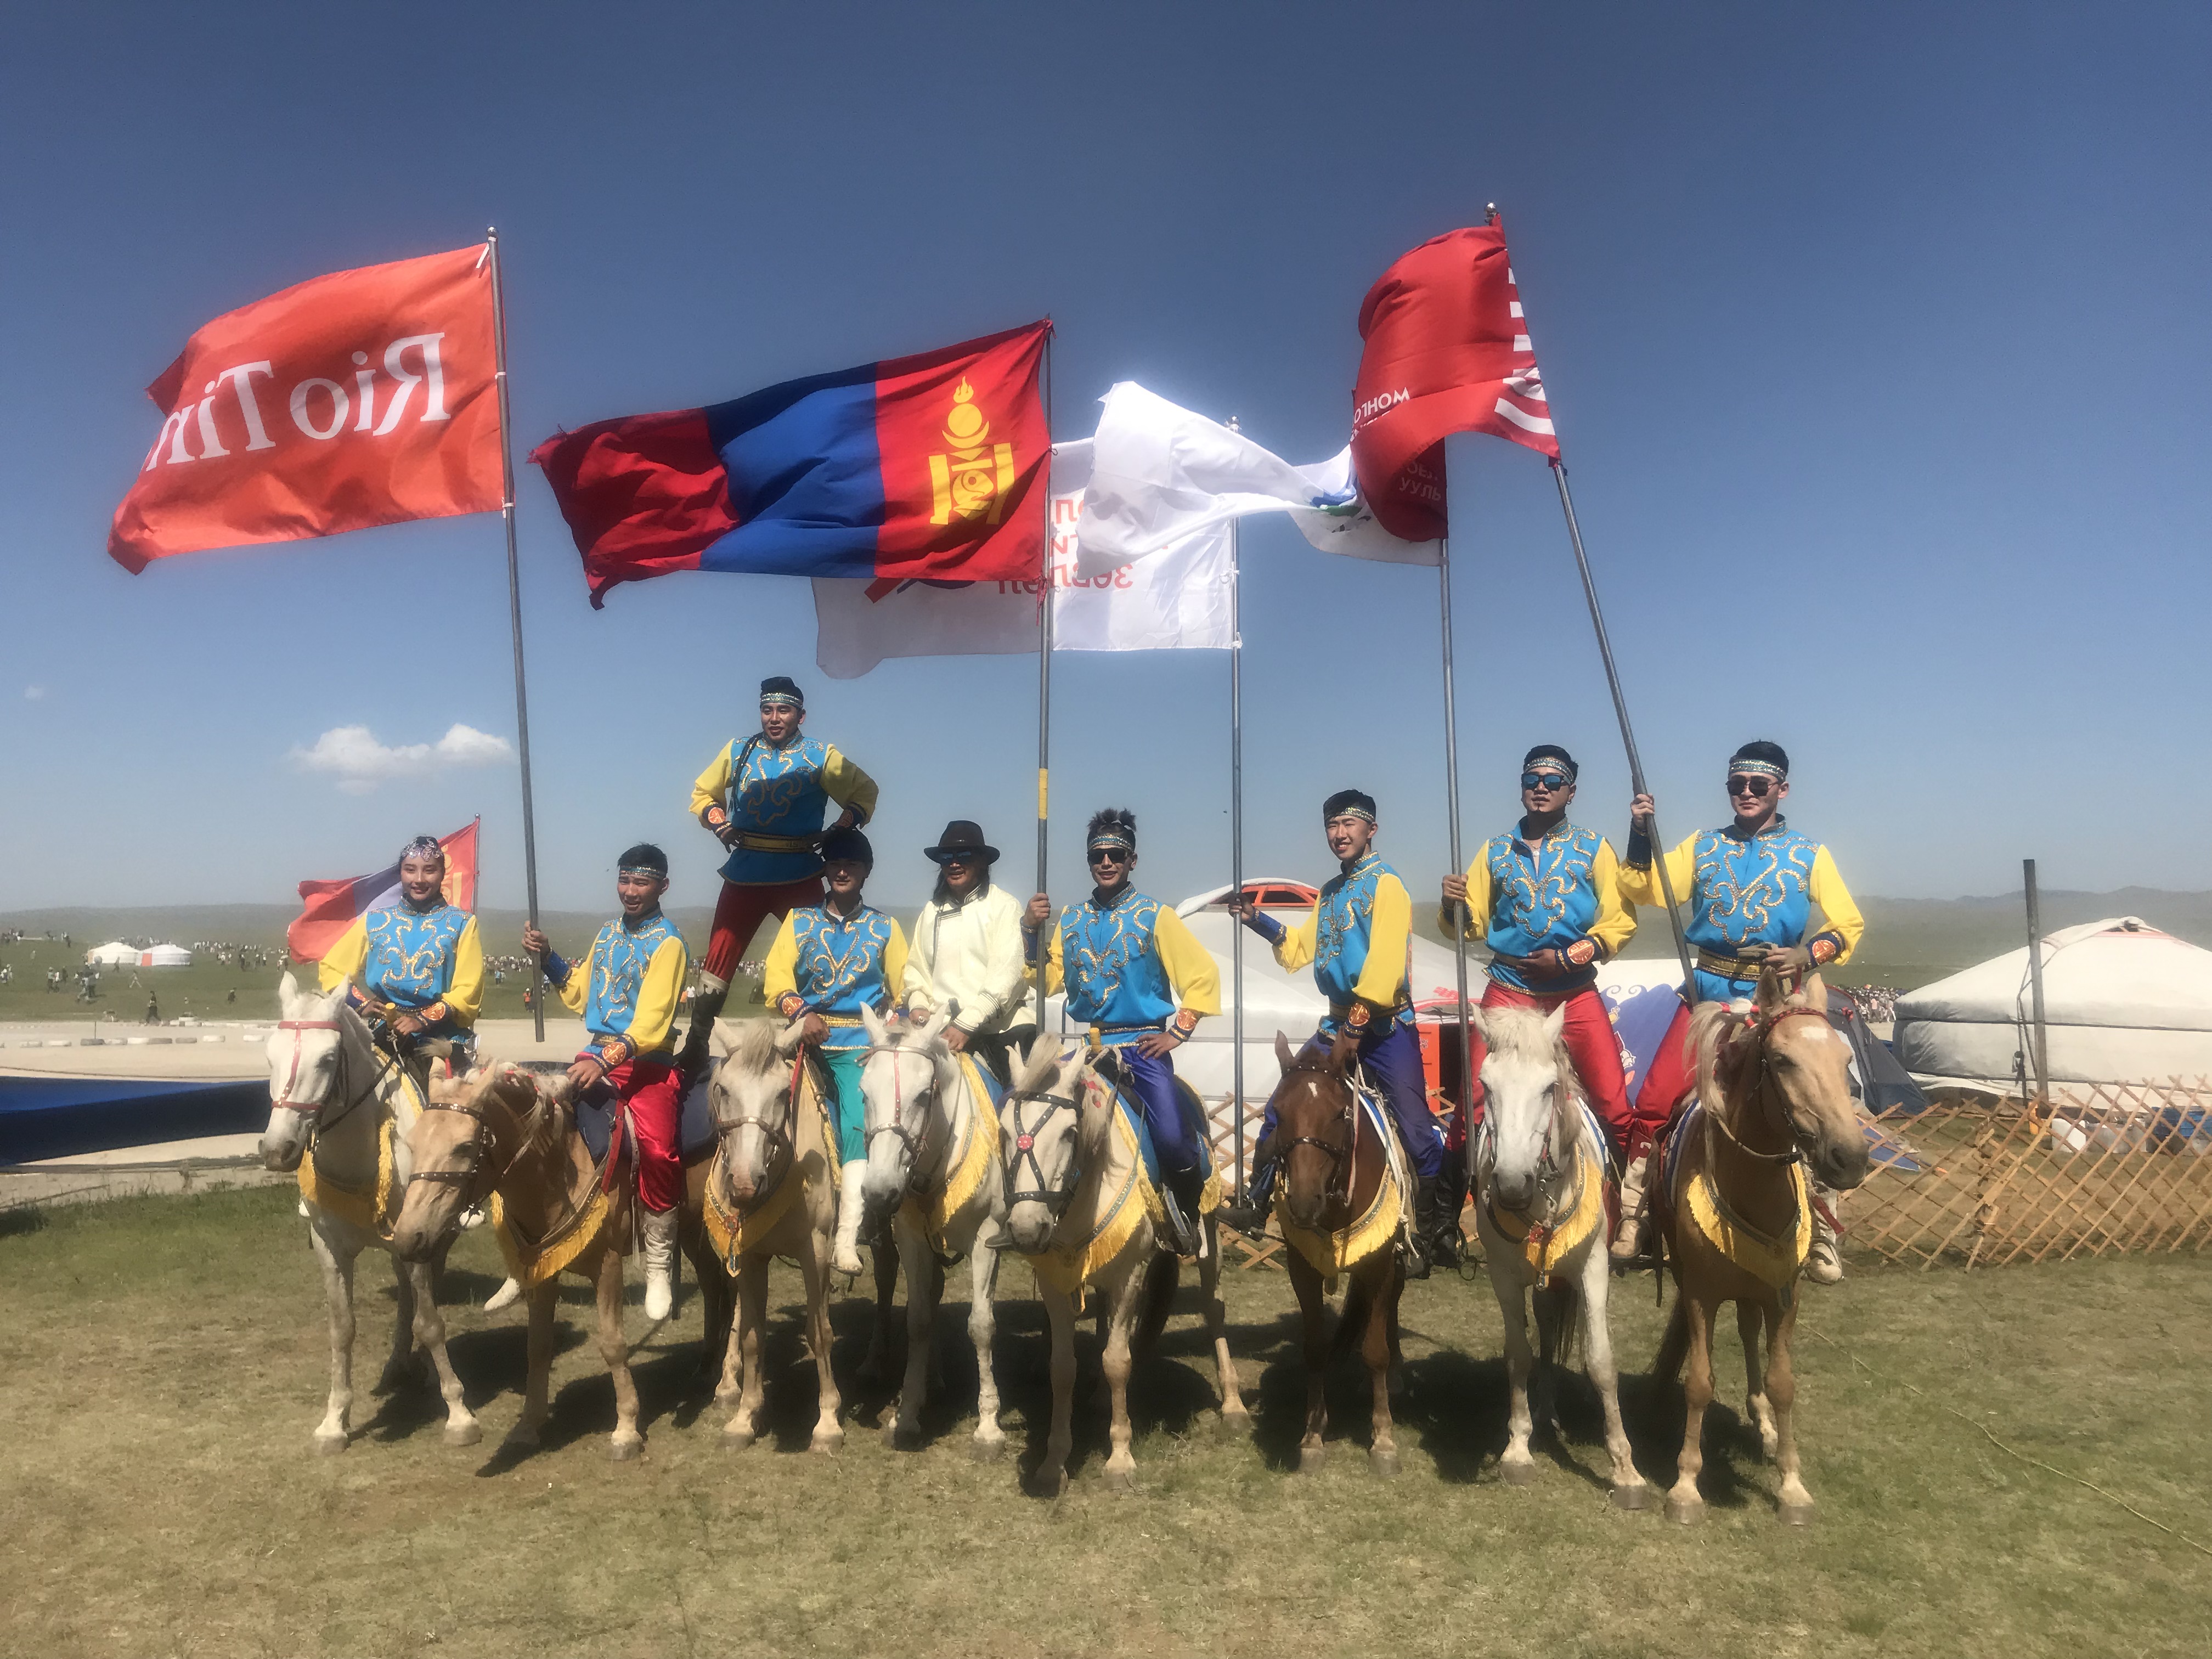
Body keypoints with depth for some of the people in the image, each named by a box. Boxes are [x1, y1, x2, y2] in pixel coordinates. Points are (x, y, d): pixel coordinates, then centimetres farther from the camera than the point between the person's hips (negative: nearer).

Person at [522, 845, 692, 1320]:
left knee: (658, 1149, -27)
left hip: (648, 1063, -7)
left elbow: (653, 1020, -19)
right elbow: (580, 994, 22)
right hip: (599, 1057, 7)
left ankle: (659, 1263, -8)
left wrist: (606, 1058, -31)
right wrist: (548, 958, 7)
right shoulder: (609, 933, 15)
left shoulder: (667, 942, -8)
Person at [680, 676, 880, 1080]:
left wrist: (843, 828, -7)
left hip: (800, 877, -2)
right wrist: (717, 821, 0)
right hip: (744, 875, 2)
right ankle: (695, 1045, 11)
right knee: (719, 959, 3)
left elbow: (864, 791, 6)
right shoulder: (738, 751, 9)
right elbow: (702, 793, 19)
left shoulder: (820, 756, 2)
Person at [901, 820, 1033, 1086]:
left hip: (998, 1026, -3)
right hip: (942, 1026, 4)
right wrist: (918, 1005, 0)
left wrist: (966, 1024, -16)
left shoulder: (1004, 905, 1)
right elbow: (916, 967, 21)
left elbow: (1006, 974, -8)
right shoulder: (932, 911, 16)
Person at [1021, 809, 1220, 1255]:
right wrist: (1031, 932, -4)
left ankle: (1187, 1214, 12)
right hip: (1089, 1046, 4)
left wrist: (1178, 1032, -6)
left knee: (1173, 1140, -18)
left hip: (1142, 1046, -4)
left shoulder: (1154, 916, -1)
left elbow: (1203, 974, -3)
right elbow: (1046, 981, 8)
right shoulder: (1070, 919, 10)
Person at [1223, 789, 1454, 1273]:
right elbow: (1298, 950, 17)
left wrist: (1356, 1026, -20)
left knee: (1417, 1132, -10)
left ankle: (1436, 1233, 5)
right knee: (1280, 1111, 7)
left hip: (1386, 1026, -7)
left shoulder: (1386, 885, -8)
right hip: (1338, 1024, 8)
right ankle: (1255, 1207, 19)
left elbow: (1386, 963, -18)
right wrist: (1258, 921, 3)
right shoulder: (1330, 893, 17)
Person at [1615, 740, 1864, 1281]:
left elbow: (1849, 924, 2)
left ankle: (1823, 1236, 15)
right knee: (1654, 1100, -7)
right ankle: (1631, 1217, 4)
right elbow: (1644, 890, 4)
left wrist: (1809, 955, -16)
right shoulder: (1704, 846, 12)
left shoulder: (1809, 854, 7)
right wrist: (1640, 835, -10)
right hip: (1710, 993, 1)